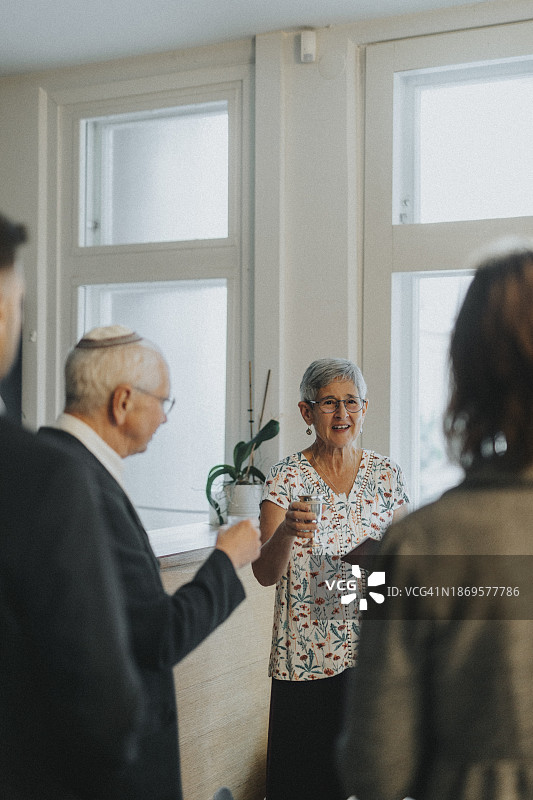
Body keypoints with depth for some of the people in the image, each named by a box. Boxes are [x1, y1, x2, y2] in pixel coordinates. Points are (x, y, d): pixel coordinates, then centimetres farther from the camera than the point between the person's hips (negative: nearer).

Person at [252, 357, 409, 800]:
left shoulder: (386, 473, 3)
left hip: (374, 651, 2)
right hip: (306, 659, -2)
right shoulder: (287, 478, -5)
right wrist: (286, 532, -32)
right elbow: (265, 573, -15)